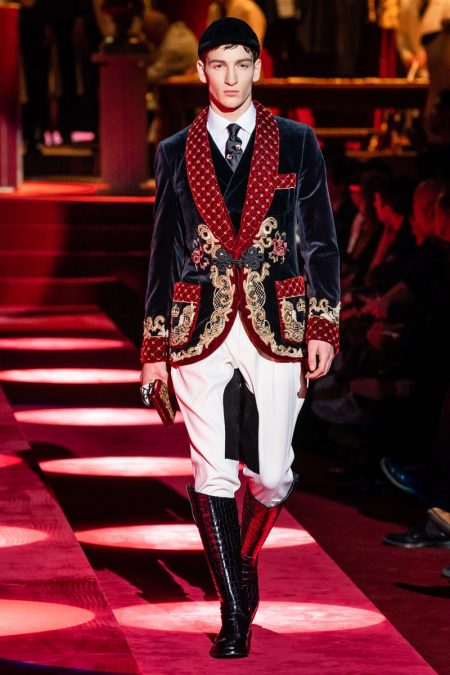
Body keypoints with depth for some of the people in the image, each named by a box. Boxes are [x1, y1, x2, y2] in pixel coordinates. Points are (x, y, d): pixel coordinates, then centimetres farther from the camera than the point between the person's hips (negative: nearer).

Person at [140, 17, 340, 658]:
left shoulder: (297, 144, 7)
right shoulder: (176, 153, 9)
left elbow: (321, 240, 8)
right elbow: (164, 253, 12)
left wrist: (323, 327, 0)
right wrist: (154, 346, 9)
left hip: (277, 328, 0)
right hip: (201, 331, 0)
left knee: (270, 476, -1)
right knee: (213, 476, -4)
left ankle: (242, 563, 30)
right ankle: (234, 614, 4)